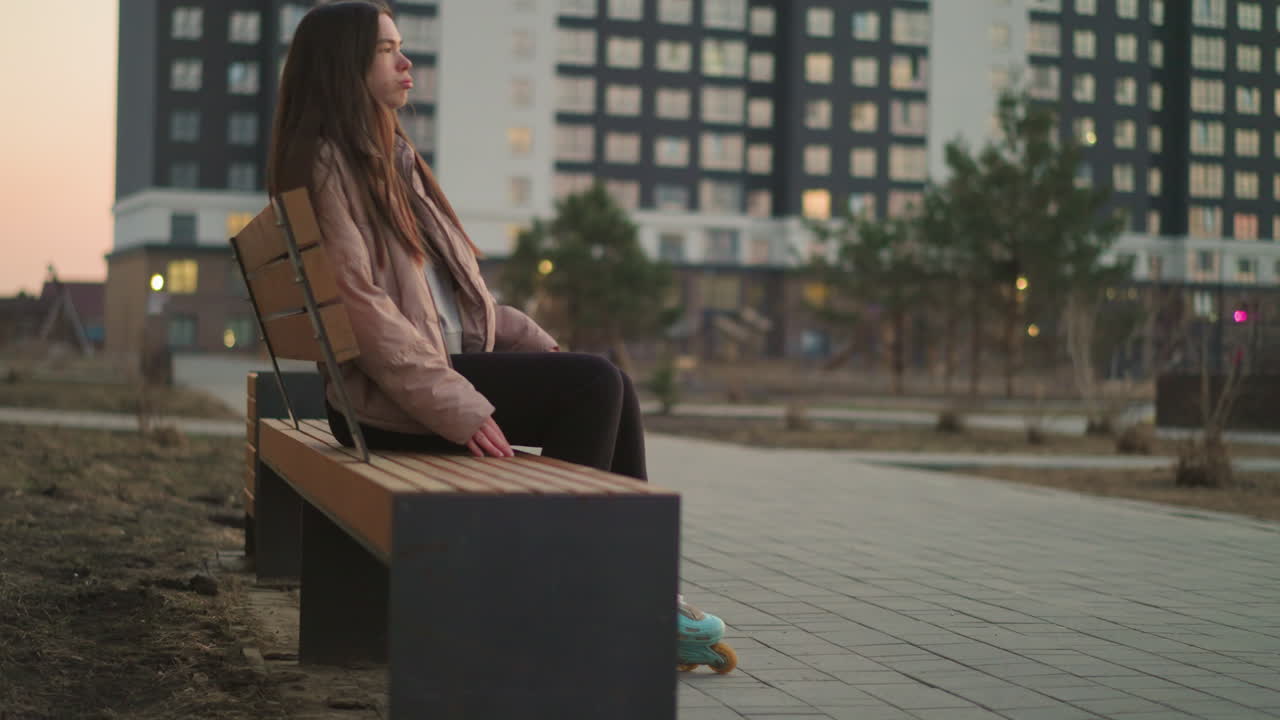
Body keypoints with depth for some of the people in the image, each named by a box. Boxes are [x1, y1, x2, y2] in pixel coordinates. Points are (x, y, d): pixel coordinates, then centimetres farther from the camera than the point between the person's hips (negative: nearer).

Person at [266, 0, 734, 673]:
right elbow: (362, 306, -20)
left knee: (605, 383, -8)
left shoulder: (390, 156, 20)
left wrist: (536, 342, 8)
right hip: (390, 396, -9)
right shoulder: (327, 164, -10)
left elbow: (455, 284, 21)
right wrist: (457, 407, -25)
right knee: (595, 384, -19)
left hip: (451, 360, 9)